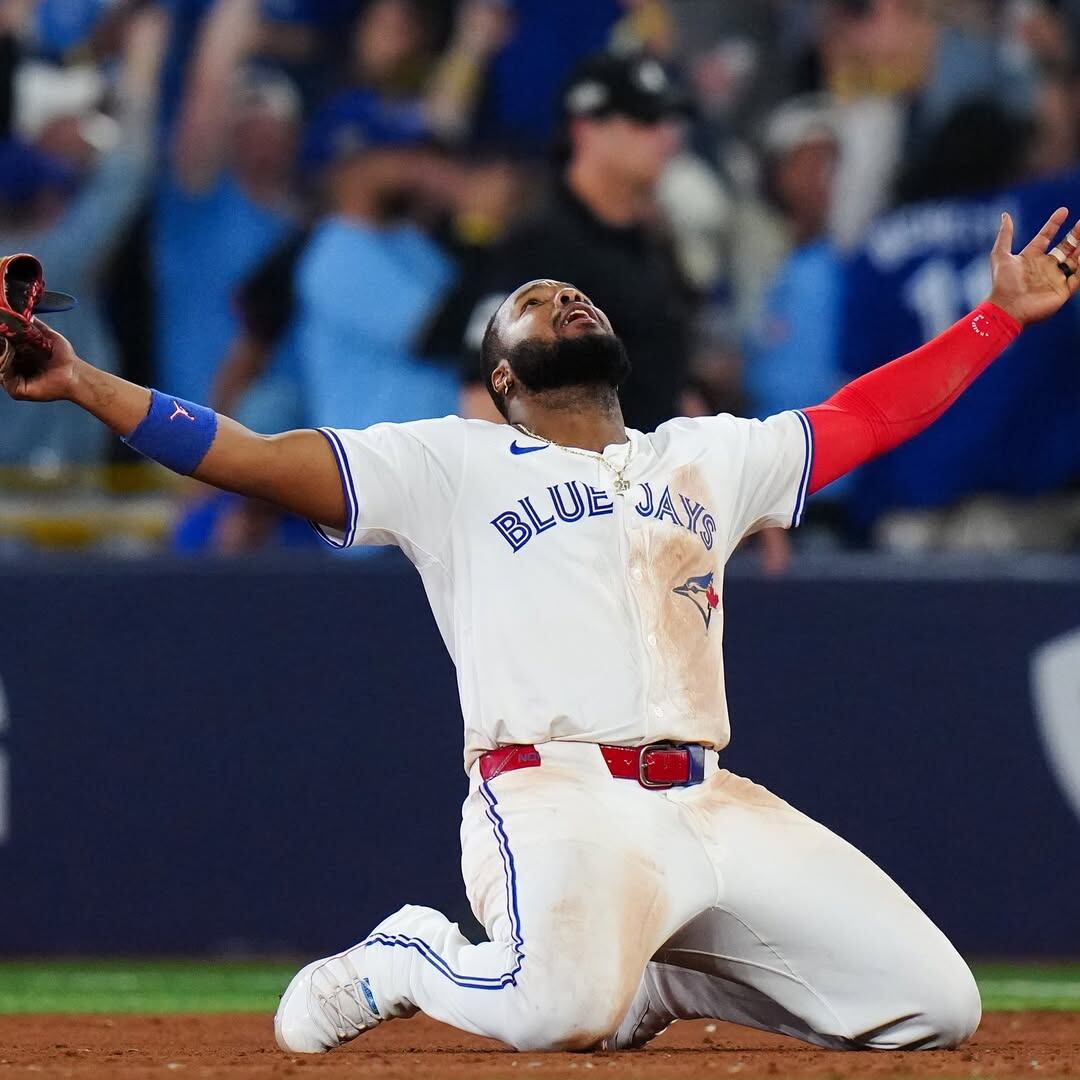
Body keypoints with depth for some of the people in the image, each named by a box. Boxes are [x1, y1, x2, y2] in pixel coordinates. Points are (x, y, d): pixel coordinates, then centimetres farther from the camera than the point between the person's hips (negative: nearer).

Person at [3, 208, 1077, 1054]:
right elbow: (248, 456, 3)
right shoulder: (454, 464, 12)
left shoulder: (707, 457, 27)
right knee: (562, 1010, -37)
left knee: (936, 1006, -5)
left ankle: (648, 973, 16)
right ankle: (403, 962, 0)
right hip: (554, 796, -6)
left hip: (711, 807, 6)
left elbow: (861, 420, 29)